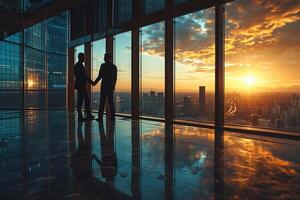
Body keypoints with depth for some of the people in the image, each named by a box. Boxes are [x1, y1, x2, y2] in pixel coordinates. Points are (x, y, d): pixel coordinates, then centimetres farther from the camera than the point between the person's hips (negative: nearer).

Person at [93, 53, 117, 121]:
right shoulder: (114, 66, 9)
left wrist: (94, 83, 3)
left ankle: (100, 117, -2)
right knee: (111, 101, 8)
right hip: (111, 87, 5)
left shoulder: (103, 65, -8)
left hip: (104, 86, -5)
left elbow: (100, 76, -10)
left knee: (102, 101, -2)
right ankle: (112, 116, 8)